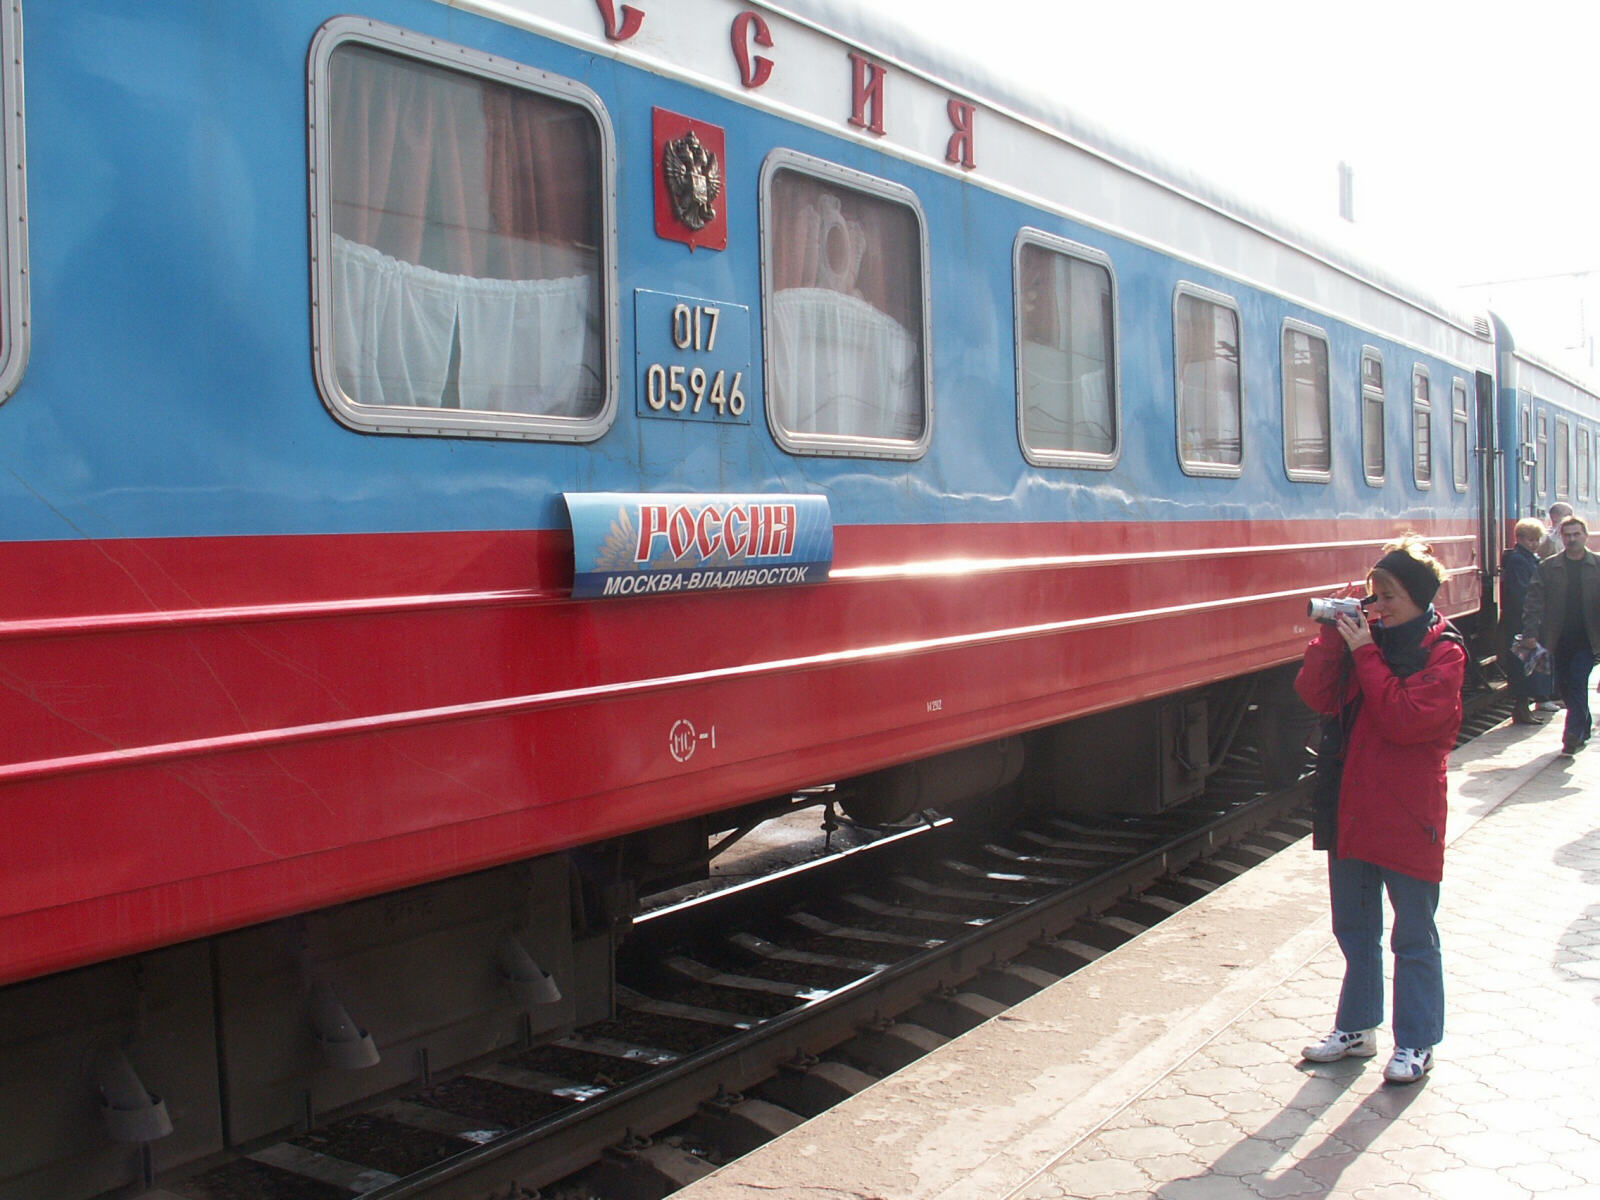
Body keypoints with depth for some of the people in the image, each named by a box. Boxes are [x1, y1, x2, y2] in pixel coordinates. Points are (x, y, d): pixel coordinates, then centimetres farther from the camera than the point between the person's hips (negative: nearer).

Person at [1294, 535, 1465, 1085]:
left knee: (1414, 936, 6)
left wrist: (1364, 653, -20)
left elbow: (1406, 719, -22)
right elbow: (1315, 694, -4)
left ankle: (1416, 1044, 18)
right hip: (1351, 807, 6)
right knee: (1355, 928, 17)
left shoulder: (1443, 652, -8)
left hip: (1407, 816, -5)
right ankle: (1356, 1028, 31)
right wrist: (1333, 634, -14)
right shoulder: (1365, 634, 6)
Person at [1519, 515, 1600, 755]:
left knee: (1577, 685, -9)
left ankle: (1572, 736, -6)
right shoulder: (1547, 568, 4)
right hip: (1558, 640, 2)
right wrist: (1530, 632, -9)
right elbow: (1533, 602, 0)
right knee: (1565, 686, 9)